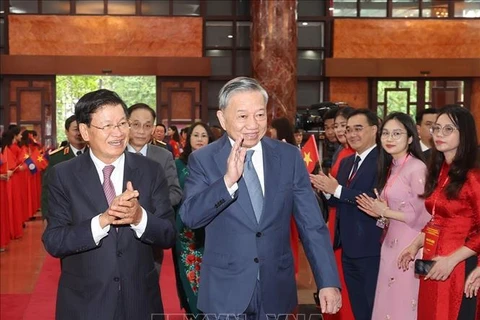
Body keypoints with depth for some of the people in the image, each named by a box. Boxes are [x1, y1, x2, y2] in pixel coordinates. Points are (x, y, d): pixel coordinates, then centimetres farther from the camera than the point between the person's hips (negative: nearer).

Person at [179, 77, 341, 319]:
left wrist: (328, 281, -7)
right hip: (225, 290, -2)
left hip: (276, 288, 2)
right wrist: (228, 180, -28)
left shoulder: (290, 157, -2)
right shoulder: (203, 160, -6)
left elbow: (312, 225, -2)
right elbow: (189, 217, -16)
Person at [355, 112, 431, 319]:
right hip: (391, 246, 8)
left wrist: (386, 212, -10)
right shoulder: (390, 168, 12)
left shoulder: (417, 168, -14)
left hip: (410, 248, -8)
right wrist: (379, 212, -2)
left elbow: (425, 216, -17)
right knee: (389, 303, 14)